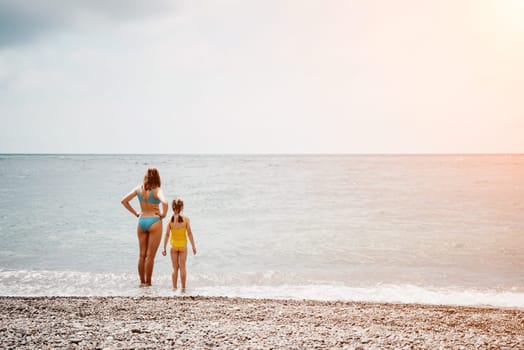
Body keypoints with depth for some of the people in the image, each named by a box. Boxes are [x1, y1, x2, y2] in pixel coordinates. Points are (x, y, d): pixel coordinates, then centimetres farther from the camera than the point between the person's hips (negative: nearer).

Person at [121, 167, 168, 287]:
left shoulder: (138, 188, 3)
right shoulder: (157, 190, -11)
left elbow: (124, 201, 3)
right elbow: (164, 203, -28)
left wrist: (135, 213, 7)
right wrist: (164, 214, -11)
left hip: (141, 221, 5)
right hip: (154, 222, -5)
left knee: (142, 254, 13)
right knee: (150, 255, 2)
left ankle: (142, 282, 19)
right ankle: (148, 283, 6)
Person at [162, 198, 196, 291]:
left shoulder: (170, 220, -8)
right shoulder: (186, 219, -11)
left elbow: (167, 235, -7)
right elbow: (189, 234, -8)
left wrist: (164, 248, 0)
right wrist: (193, 246, 0)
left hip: (173, 246, 1)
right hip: (183, 245, -1)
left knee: (175, 268, 11)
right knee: (182, 267, 8)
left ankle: (174, 287, 12)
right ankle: (183, 288, 10)